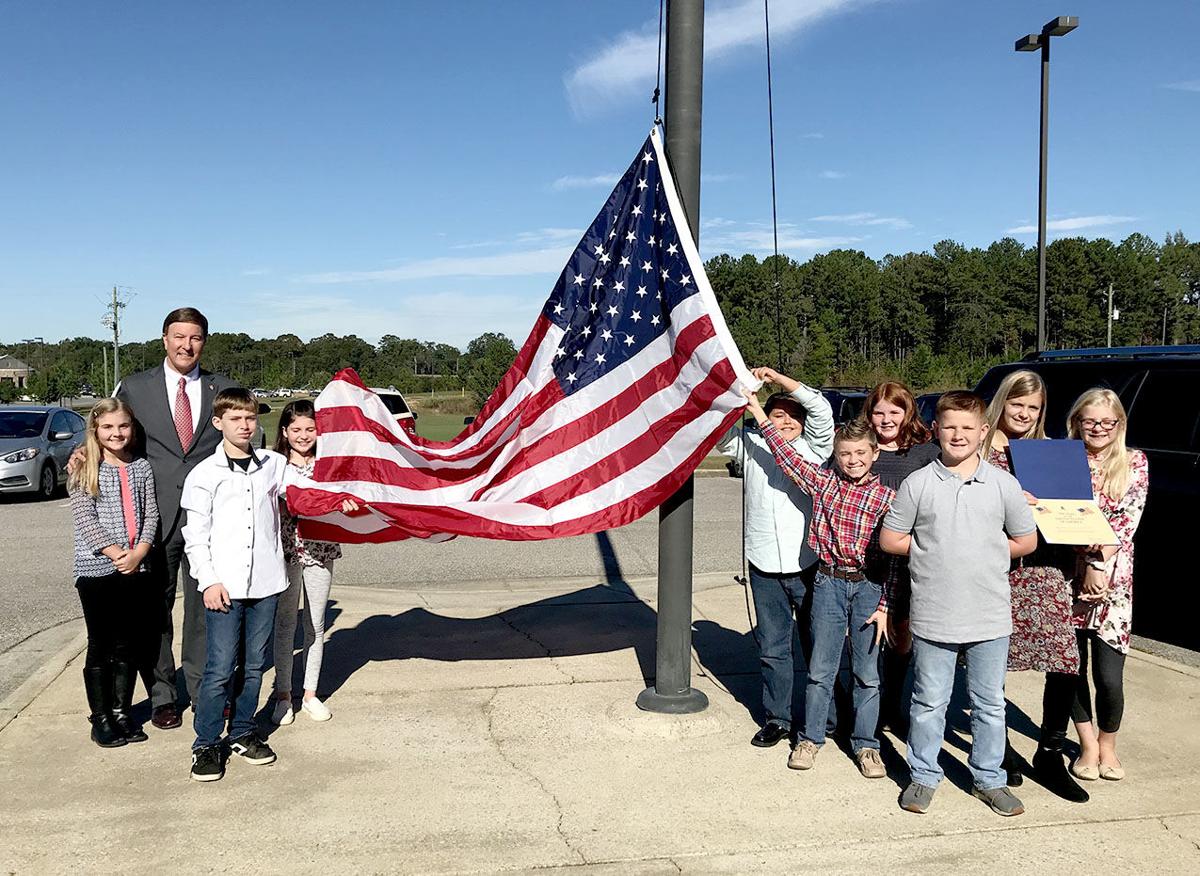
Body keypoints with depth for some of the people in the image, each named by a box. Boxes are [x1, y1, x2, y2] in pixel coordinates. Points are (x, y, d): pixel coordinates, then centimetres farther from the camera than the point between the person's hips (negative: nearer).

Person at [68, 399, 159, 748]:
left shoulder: (142, 468, 8)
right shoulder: (85, 470, -2)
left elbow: (151, 514, 4)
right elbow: (84, 519, -9)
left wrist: (139, 552, -11)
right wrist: (116, 554, -16)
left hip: (136, 568, 3)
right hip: (96, 568, -3)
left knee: (129, 644, 10)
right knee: (100, 644, 5)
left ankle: (122, 711, 22)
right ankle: (101, 718, 15)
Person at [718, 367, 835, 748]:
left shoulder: (812, 449, 3)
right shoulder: (750, 447, 9)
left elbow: (822, 410, -10)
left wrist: (778, 378, -11)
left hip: (808, 564, -2)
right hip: (765, 566, 2)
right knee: (772, 647, 10)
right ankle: (777, 718, 22)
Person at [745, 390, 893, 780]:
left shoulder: (886, 497, -4)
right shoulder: (823, 481, 3)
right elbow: (788, 457, -2)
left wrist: (885, 605, -8)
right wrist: (761, 416, -9)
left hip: (869, 587, -1)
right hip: (829, 583, 1)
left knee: (867, 672, 9)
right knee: (820, 668, 10)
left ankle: (865, 744, 24)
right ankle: (810, 737, 24)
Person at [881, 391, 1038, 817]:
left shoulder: (1003, 484, 0)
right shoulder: (917, 483, -3)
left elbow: (1027, 541, 7)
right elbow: (888, 540, 1)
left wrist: (986, 554, -2)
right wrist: (931, 550, -5)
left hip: (990, 617, 1)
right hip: (933, 617, -1)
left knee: (989, 703, 14)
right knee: (929, 702, 11)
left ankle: (989, 779, 30)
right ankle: (924, 775, 27)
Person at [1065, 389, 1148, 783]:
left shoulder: (1135, 463, 4)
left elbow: (1128, 520, -5)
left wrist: (1100, 563, -14)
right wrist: (1089, 558, -16)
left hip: (1114, 580, -1)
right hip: (1069, 575, 1)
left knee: (1109, 676, -3)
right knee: (1073, 667, 7)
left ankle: (1107, 745, 23)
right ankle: (1088, 745, 27)